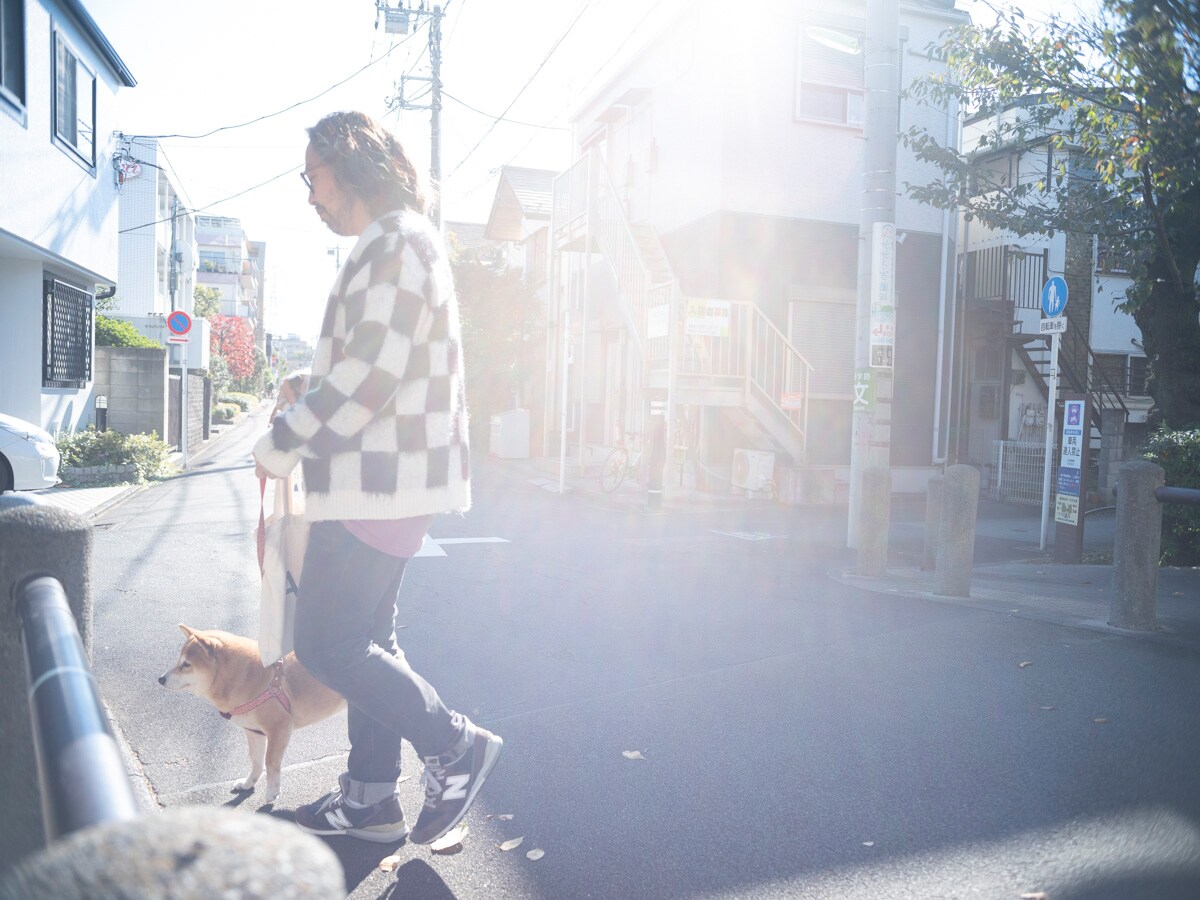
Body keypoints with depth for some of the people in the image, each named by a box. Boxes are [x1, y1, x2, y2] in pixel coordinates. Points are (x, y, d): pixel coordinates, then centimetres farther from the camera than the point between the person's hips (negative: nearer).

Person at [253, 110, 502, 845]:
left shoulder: (395, 242, -13)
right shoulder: (399, 243, 22)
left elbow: (373, 370, -22)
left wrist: (283, 443, -14)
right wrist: (305, 434, 19)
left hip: (382, 481, -11)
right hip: (384, 478, 11)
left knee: (325, 643, -6)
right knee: (364, 639, 14)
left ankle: (455, 745, 4)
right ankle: (370, 797, 24)